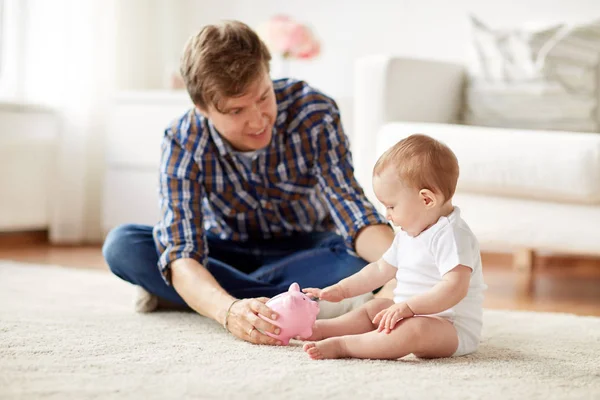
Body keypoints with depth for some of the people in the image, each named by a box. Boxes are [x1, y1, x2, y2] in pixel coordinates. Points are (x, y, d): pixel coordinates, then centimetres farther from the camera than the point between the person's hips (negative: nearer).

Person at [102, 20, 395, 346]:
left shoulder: (314, 113, -27)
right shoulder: (183, 144, -27)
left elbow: (351, 209, -31)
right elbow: (181, 254, -37)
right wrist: (229, 310, -59)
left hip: (304, 248, 1)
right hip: (228, 250, 0)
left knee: (365, 261, -35)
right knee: (121, 246, -25)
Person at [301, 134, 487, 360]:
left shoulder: (451, 235, -20)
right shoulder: (409, 234, 13)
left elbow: (455, 288, -32)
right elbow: (381, 269, 25)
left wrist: (408, 306, -37)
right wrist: (341, 290, 21)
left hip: (454, 330, -11)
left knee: (415, 330, -38)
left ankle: (341, 345, -41)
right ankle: (319, 329, 10)